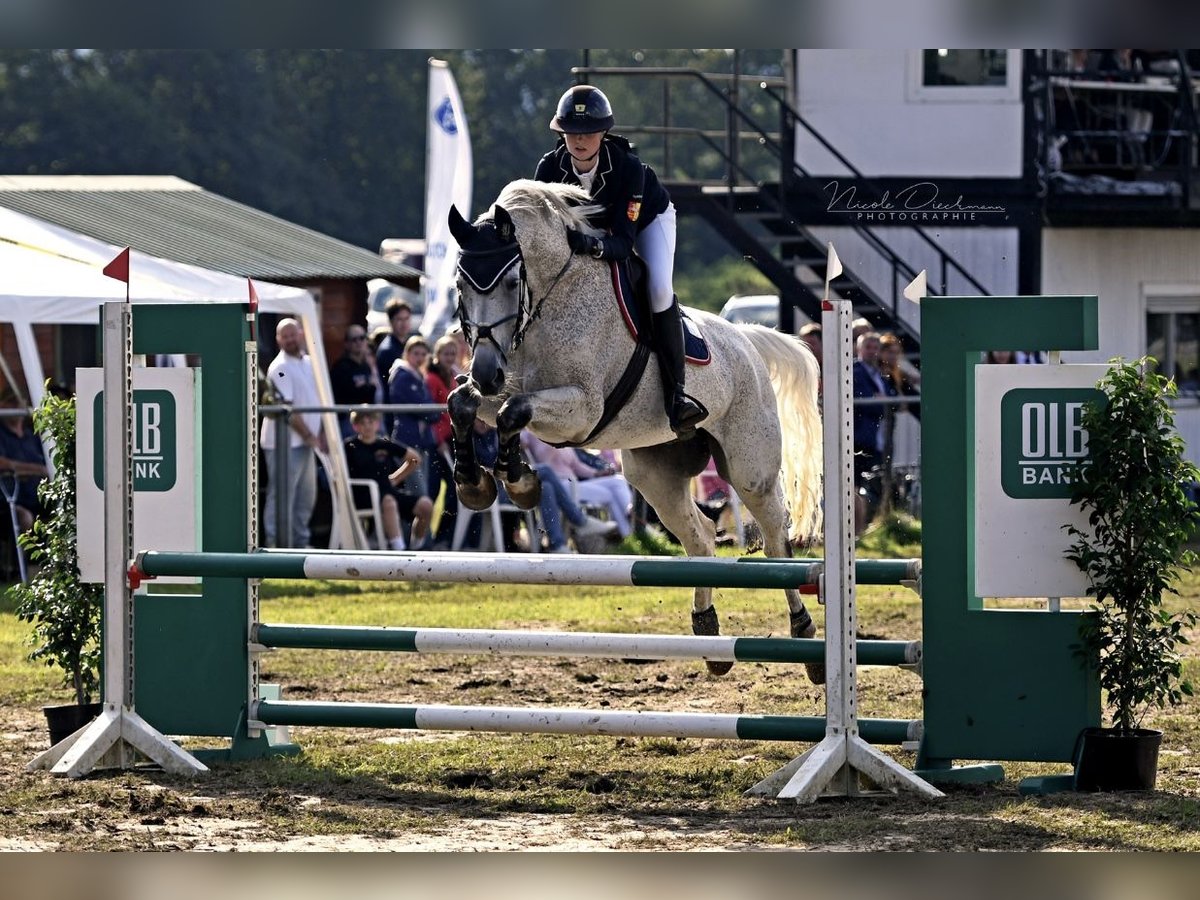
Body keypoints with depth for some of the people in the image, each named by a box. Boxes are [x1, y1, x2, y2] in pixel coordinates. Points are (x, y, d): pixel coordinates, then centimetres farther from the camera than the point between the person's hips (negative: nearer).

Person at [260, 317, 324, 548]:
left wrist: (321, 435, 9)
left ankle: (300, 542, 26)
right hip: (284, 442, -9)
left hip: (305, 442, 9)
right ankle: (276, 544, -2)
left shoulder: (308, 363, 12)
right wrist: (309, 436, -16)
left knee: (306, 495, 16)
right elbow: (286, 408, -19)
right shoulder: (280, 367, -15)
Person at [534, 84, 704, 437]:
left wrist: (594, 245, -63)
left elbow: (623, 241, -43)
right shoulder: (551, 167, -31)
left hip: (648, 217, -4)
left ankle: (675, 394, -25)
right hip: (593, 223, 4)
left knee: (659, 290, -25)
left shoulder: (628, 167, -40)